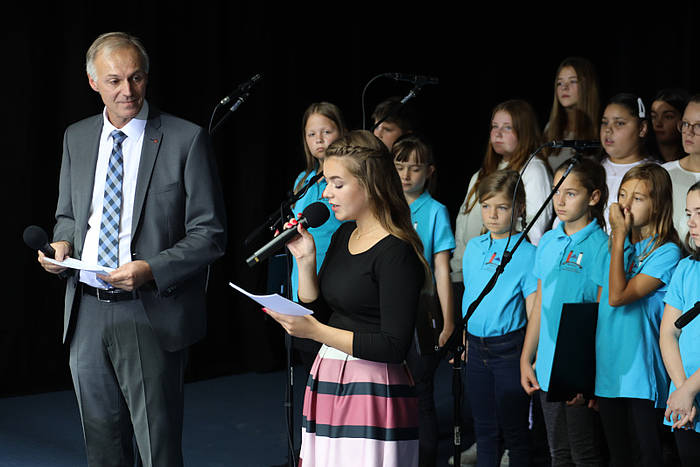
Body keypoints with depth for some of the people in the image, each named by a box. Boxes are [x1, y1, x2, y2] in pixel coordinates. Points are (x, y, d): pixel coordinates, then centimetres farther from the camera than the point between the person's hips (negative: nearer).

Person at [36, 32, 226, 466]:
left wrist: (151, 270, -20)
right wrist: (62, 243, -1)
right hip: (86, 313, 5)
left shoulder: (187, 140, -7)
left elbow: (210, 234, -7)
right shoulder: (77, 138, 10)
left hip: (150, 315, -5)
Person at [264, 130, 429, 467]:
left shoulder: (397, 253, -14)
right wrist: (305, 262, 0)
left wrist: (315, 331, -21)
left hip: (372, 393, -8)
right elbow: (317, 313, 14)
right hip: (328, 382, 8)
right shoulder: (344, 235, 12)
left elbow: (394, 347, -19)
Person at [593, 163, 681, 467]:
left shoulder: (666, 252, -10)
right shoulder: (614, 248, 10)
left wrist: (619, 237, -15)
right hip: (607, 372, 6)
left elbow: (617, 297, -20)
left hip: (641, 376, -6)